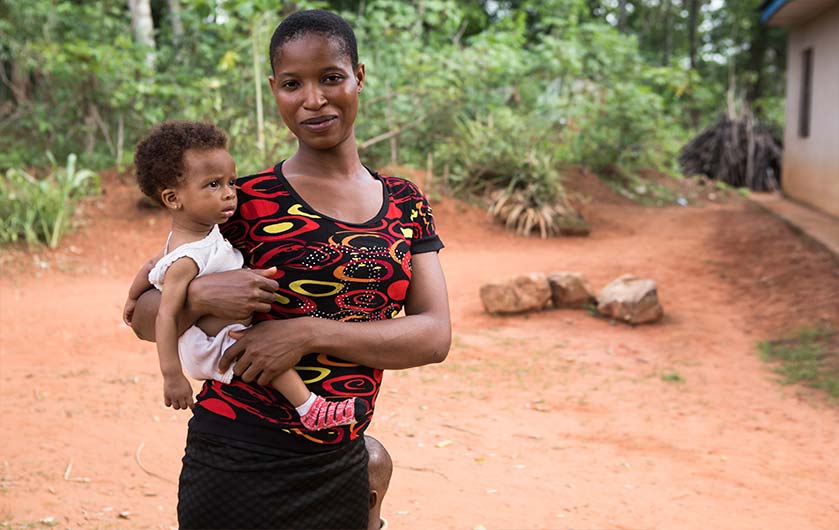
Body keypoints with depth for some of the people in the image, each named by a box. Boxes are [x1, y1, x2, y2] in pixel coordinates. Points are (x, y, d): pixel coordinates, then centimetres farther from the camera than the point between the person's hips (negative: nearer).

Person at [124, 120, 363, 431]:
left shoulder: (204, 233, 0)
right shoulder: (186, 259, -30)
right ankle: (311, 412, -20)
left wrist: (133, 299, 33)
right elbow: (166, 315, -34)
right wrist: (172, 376, -35)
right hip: (210, 349, -10)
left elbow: (152, 266, 16)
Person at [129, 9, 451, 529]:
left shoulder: (406, 203, 4)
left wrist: (310, 332, -19)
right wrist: (199, 295, -22)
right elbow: (145, 318, 0)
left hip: (344, 466, 3)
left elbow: (435, 336, -7)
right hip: (241, 462, -3)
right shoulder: (243, 202, -5)